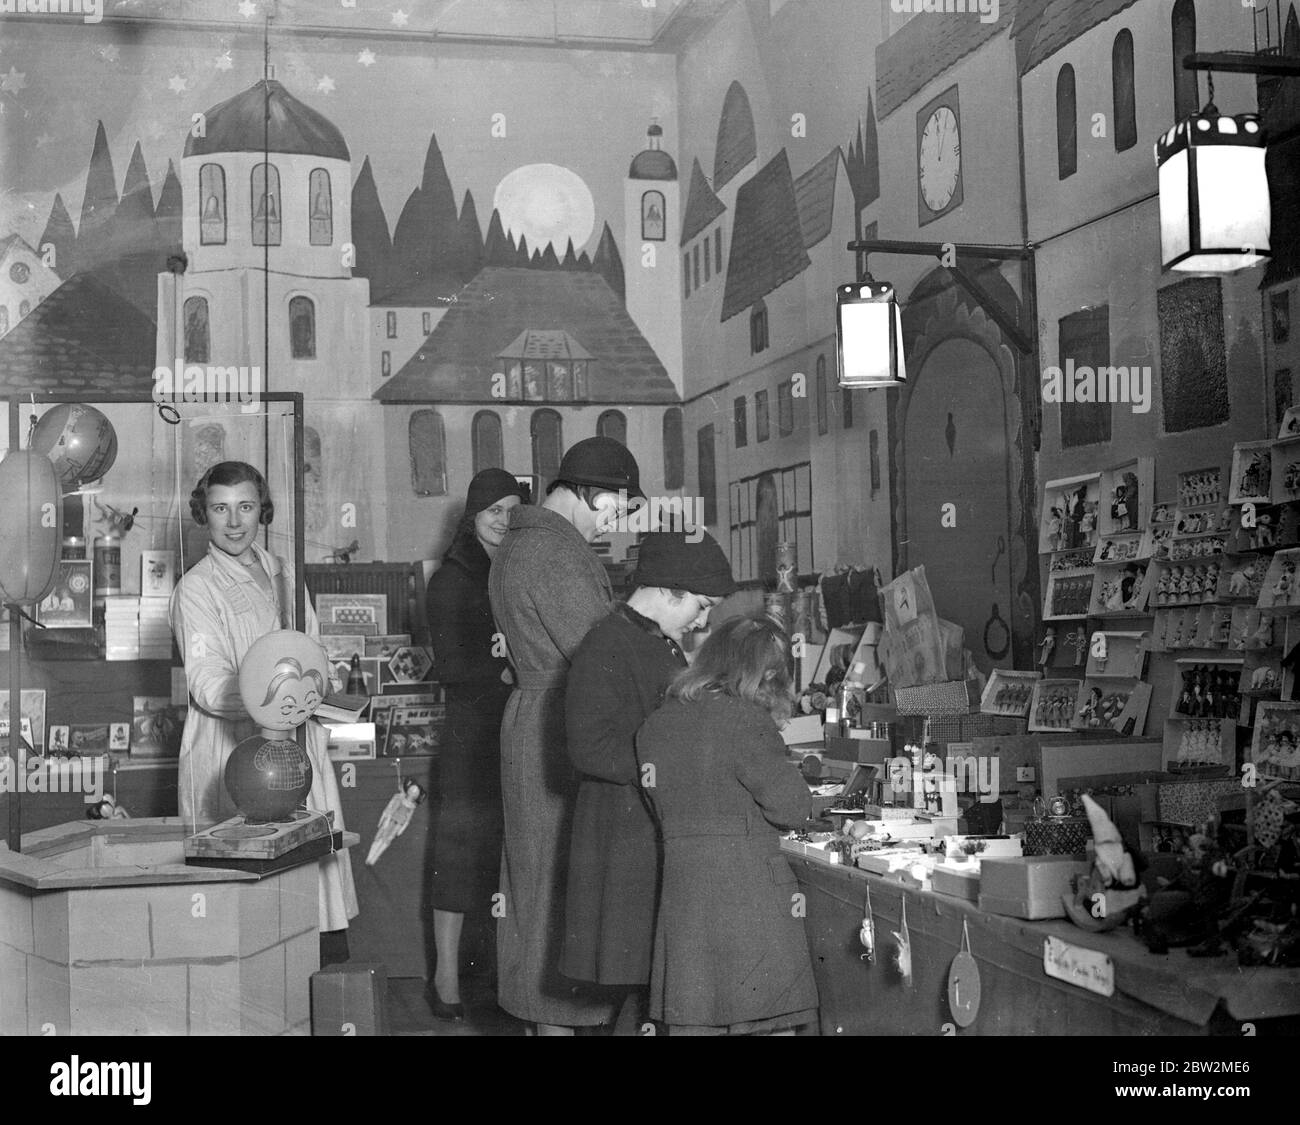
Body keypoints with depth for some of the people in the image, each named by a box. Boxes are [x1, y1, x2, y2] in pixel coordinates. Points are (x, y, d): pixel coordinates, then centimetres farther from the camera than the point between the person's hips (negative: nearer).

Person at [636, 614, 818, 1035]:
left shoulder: (655, 724, 10)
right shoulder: (745, 720, -10)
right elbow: (791, 806, -10)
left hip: (680, 887, 6)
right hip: (748, 887, -6)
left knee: (690, 1021, 8)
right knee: (767, 1022, 0)